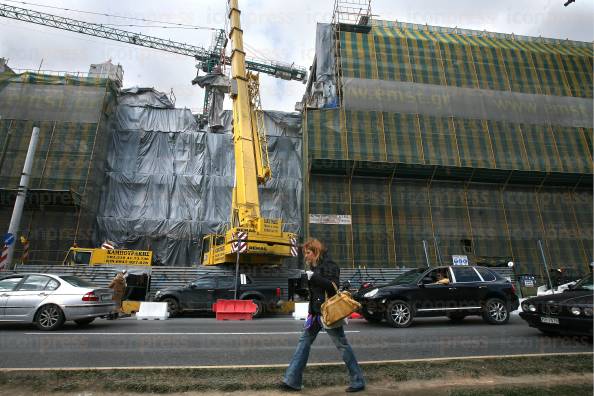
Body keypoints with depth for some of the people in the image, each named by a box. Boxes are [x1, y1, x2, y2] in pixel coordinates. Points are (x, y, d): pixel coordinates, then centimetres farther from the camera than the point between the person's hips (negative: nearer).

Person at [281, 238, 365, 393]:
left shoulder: (328, 264, -13)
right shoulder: (314, 266, 13)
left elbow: (333, 285, -25)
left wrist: (314, 277, -27)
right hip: (315, 312, 9)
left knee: (342, 345, 2)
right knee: (304, 342, 8)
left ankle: (358, 381, 15)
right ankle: (292, 380, 14)